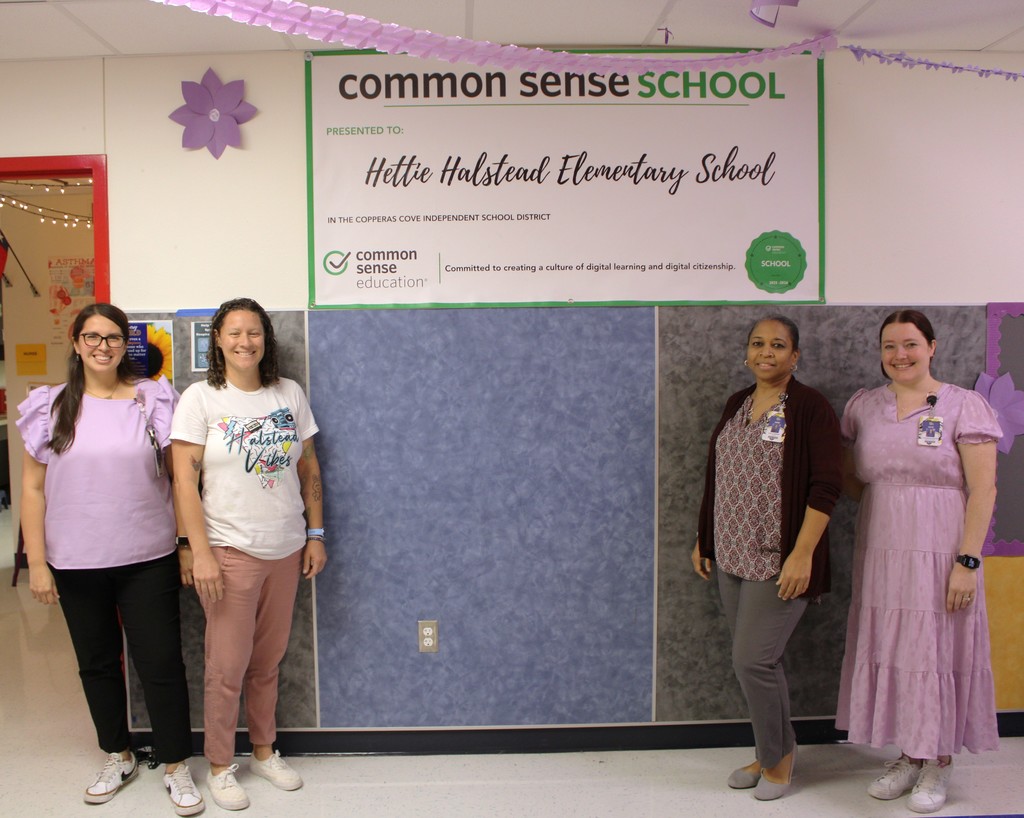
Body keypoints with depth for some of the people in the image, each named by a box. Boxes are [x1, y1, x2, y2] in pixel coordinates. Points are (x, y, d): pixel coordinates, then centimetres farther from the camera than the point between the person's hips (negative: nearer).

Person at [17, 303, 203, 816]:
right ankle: (118, 757, 36)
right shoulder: (51, 407, 1)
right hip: (76, 565, 2)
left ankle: (176, 767, 20)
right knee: (97, 664, 16)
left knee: (161, 664, 2)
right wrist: (37, 562, -2)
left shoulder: (153, 400, -2)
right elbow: (33, 488, 2)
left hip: (147, 561, -2)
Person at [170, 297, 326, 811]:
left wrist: (315, 534, 6)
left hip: (286, 552, 3)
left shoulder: (290, 394, 5)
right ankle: (220, 766, 25)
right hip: (229, 552, -3)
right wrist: (200, 552, -14)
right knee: (227, 667, 5)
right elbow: (185, 480, -9)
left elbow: (309, 469, 9)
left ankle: (264, 751, 34)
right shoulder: (200, 399, -6)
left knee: (268, 662, 15)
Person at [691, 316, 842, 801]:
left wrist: (803, 553, -21)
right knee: (755, 660, 14)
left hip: (779, 560, -6)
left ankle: (778, 756, 18)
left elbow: (826, 486, -14)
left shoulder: (810, 407, -9)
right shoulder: (737, 404, 11)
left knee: (753, 659, -6)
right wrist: (703, 538, 17)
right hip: (733, 556, 7)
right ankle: (771, 752, 31)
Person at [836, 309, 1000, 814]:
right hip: (880, 551, 4)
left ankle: (938, 764, 21)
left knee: (937, 651, 3)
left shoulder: (964, 405, -4)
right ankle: (908, 755, 27)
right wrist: (882, 501, -2)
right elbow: (845, 473, 17)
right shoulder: (863, 406, 8)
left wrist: (968, 561, -13)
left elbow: (983, 490, -8)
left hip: (939, 553, -4)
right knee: (888, 649, 9)